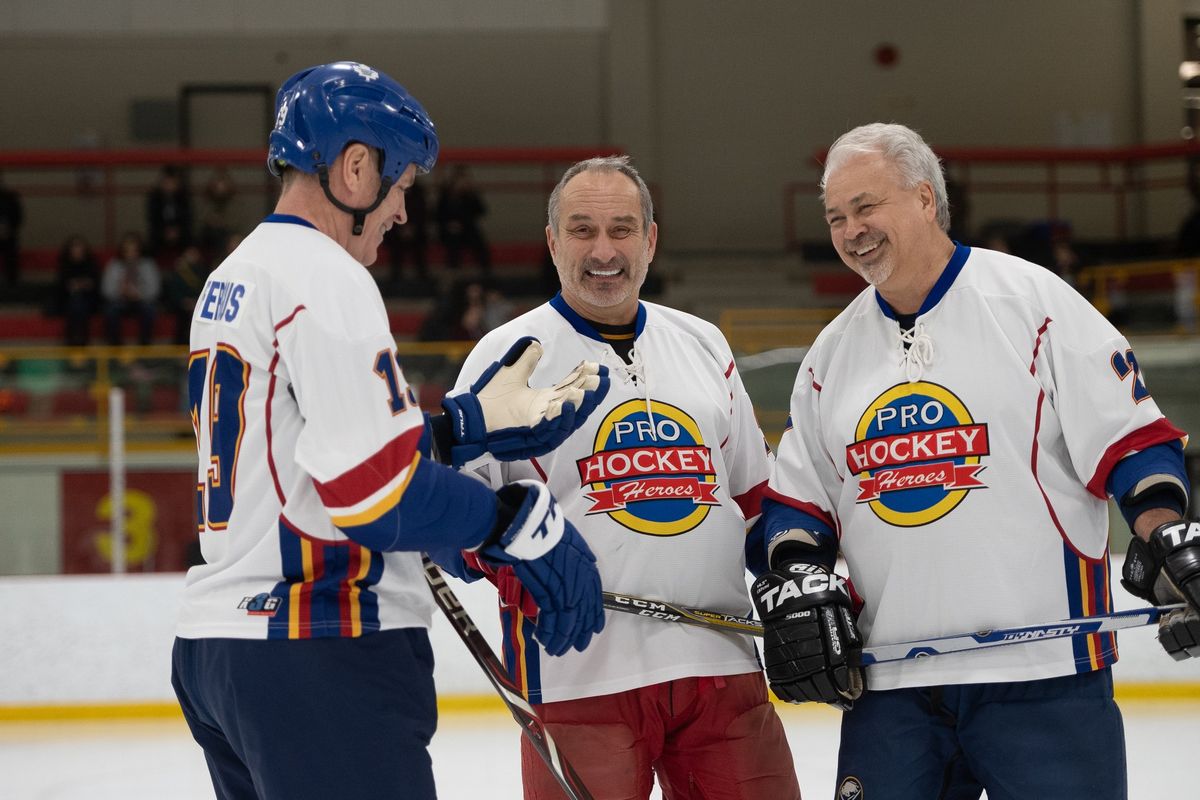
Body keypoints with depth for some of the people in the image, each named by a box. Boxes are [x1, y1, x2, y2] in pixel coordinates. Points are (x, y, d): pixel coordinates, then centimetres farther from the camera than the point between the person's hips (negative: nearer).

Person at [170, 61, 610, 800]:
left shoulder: (229, 283, 19)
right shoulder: (323, 276, -12)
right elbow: (374, 491, -20)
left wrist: (468, 425, 15)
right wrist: (526, 524, -11)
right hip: (320, 656, -10)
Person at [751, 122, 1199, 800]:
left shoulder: (1033, 299, -1)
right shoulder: (833, 352, 16)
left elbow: (1130, 439, -5)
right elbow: (795, 499, 20)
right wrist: (795, 580, 2)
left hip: (1042, 673, -5)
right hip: (888, 681, 5)